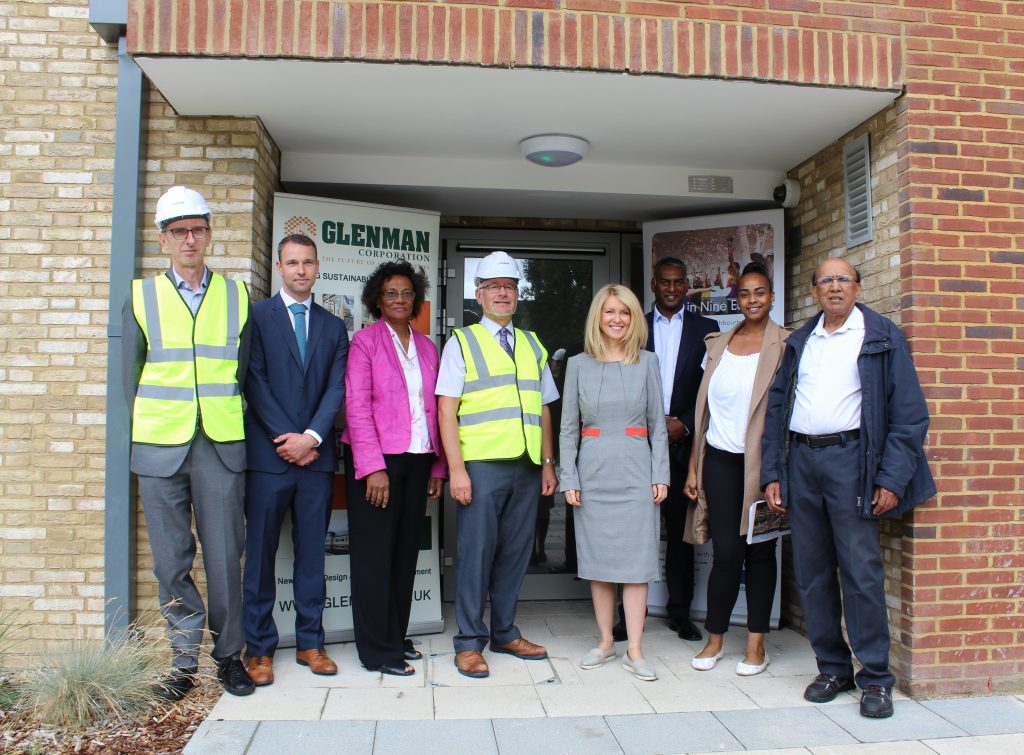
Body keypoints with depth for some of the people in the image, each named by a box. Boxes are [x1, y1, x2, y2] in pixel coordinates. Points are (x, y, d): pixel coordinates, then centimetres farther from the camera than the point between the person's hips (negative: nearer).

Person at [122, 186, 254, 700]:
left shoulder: (236, 296, 8)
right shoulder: (141, 297, 7)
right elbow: (131, 375, 10)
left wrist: (228, 423, 7)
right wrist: (152, 428, 6)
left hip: (221, 446, 0)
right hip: (159, 447, 1)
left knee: (224, 556, 3)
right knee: (171, 561, 6)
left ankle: (228, 654, 18)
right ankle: (184, 658, 20)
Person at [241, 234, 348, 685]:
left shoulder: (334, 327, 14)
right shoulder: (256, 316, 4)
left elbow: (337, 388, 4)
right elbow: (254, 382, -4)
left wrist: (311, 437, -10)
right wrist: (287, 439, -10)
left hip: (317, 457, 3)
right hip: (267, 454, -3)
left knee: (312, 553, 8)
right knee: (260, 554, 3)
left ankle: (310, 643, 18)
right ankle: (259, 649, 13)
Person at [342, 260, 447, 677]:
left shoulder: (426, 346, 13)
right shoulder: (365, 341, -2)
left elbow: (434, 408, 12)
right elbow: (357, 407, -9)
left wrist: (438, 467, 8)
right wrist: (373, 468, -16)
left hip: (418, 461, 5)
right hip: (376, 460, -5)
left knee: (406, 551, 11)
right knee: (375, 552, 1)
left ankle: (396, 637, 24)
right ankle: (376, 650, 10)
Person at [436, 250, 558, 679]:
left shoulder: (532, 346, 18)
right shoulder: (462, 342, 4)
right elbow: (447, 409, -3)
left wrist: (548, 463, 11)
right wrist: (456, 468, -11)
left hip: (527, 467, 5)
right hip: (482, 465, -4)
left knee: (516, 552, 9)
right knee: (476, 553, -1)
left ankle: (504, 632, 24)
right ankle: (469, 643, 11)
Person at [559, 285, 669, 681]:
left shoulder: (647, 363, 4)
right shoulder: (579, 365, 4)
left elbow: (657, 424, 6)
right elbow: (568, 428, 5)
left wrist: (660, 474, 0)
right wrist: (569, 478, -1)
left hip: (635, 471, -1)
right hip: (593, 472, 1)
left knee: (636, 559, 0)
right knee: (597, 560, 8)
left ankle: (634, 651, 9)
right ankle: (606, 642, 21)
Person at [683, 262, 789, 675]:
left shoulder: (785, 345, -2)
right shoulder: (718, 344, 10)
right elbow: (704, 408, 11)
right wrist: (693, 467, 9)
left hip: (763, 461, -2)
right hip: (720, 459, 2)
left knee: (759, 550, 7)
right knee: (727, 552, 0)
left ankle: (756, 644, 20)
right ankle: (714, 639, 17)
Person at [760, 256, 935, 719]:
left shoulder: (881, 337, 3)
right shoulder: (799, 342, 16)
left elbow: (908, 413, -2)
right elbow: (776, 408, 15)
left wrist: (892, 479, -10)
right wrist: (771, 474, 7)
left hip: (849, 459, -4)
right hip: (800, 461, 4)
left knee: (861, 571, -4)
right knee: (811, 572, 8)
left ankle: (875, 678, 10)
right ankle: (832, 668, 21)